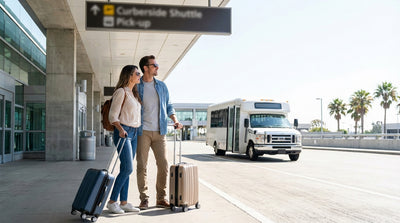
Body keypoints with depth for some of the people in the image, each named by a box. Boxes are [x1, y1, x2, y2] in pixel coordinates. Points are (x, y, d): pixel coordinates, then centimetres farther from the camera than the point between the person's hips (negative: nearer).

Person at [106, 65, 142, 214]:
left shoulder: (134, 93, 18)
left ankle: (123, 203, 10)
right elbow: (113, 115, -13)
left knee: (126, 169, 7)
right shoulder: (121, 92, -8)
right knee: (127, 168, -12)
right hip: (123, 132, -8)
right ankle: (112, 201, -3)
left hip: (134, 133, 8)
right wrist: (120, 129, -27)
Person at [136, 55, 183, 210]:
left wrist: (175, 121, 3)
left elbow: (168, 106, 18)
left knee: (163, 165, 0)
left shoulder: (162, 86, 12)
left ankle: (161, 198, 12)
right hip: (143, 131, -3)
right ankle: (144, 199, 10)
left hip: (159, 132, 3)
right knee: (141, 166, 0)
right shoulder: (136, 87, 1)